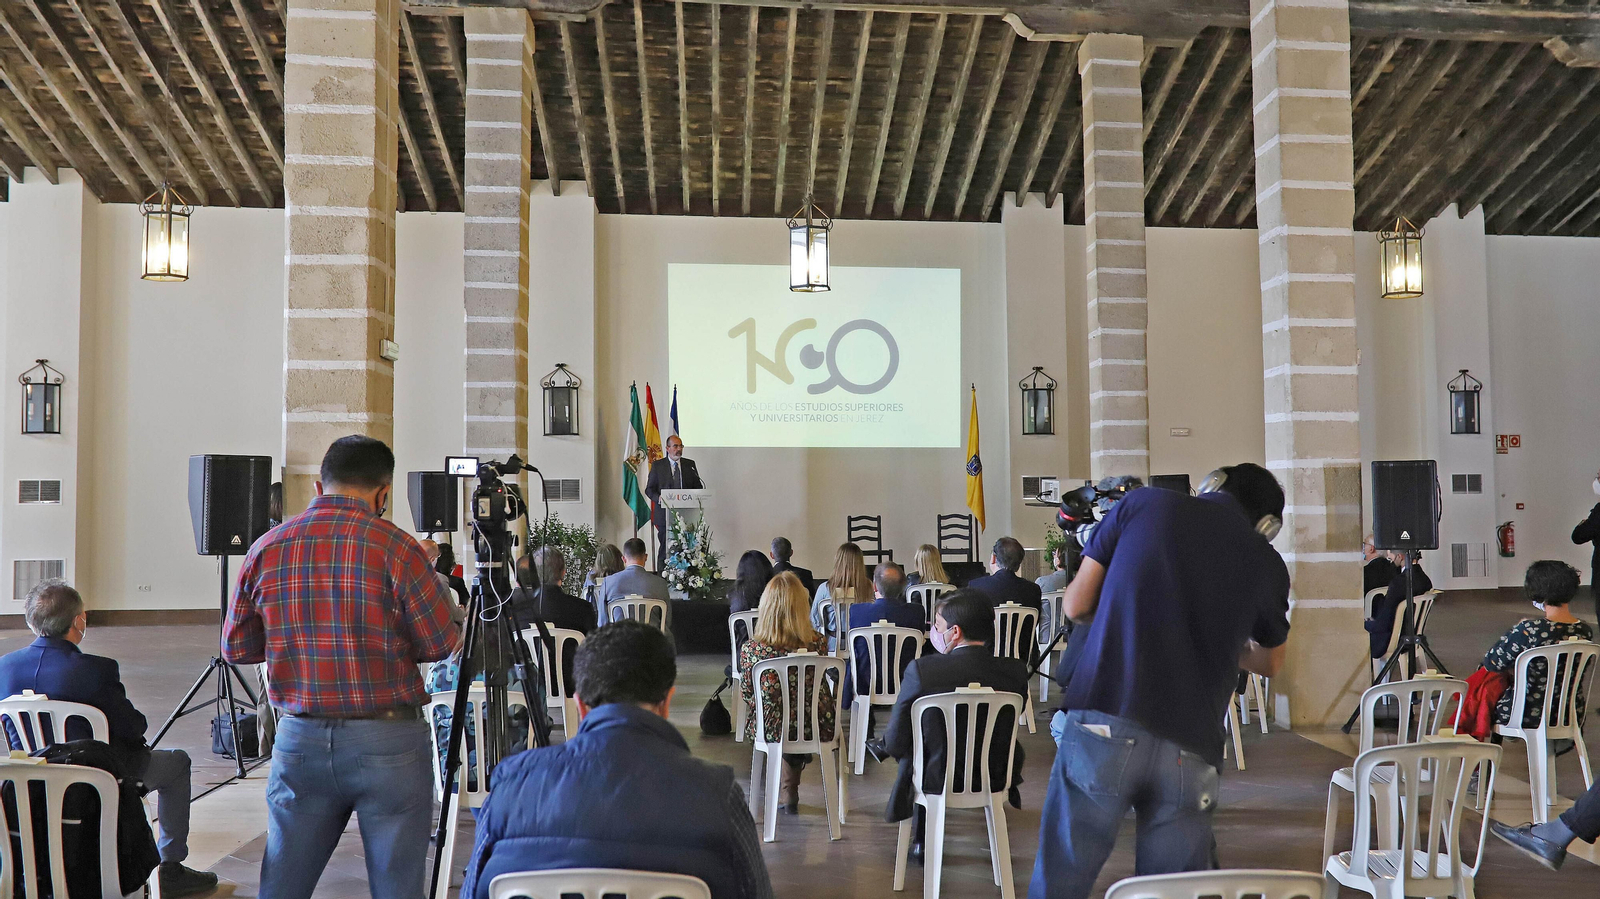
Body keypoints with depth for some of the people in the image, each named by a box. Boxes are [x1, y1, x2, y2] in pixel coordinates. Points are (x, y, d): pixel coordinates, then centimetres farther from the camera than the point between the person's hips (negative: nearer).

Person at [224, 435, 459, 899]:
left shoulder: (266, 549, 2)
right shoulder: (394, 546, -12)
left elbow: (235, 648, 11)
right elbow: (441, 644, -7)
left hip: (299, 740, 4)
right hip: (387, 740, -4)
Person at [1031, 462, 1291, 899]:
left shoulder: (1142, 502, 8)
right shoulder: (1269, 564, 13)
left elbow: (1077, 605, 10)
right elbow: (1269, 663, 31)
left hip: (1103, 723, -2)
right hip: (1190, 748, 2)